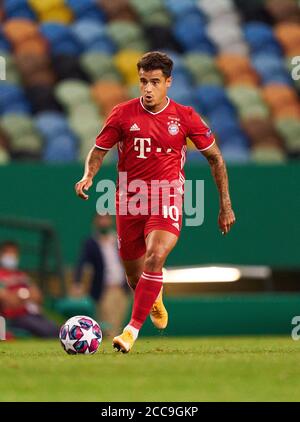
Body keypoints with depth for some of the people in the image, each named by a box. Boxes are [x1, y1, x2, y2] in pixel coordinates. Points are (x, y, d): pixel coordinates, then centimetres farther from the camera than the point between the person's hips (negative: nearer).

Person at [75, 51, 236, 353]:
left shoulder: (184, 117, -3)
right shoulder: (123, 114, -2)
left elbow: (214, 157, 8)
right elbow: (99, 149, 7)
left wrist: (225, 205, 8)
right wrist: (88, 175, -15)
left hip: (166, 200, -2)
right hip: (129, 200, 2)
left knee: (155, 257, -28)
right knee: (134, 276, 11)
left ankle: (133, 329, -25)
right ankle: (154, 297, 49)